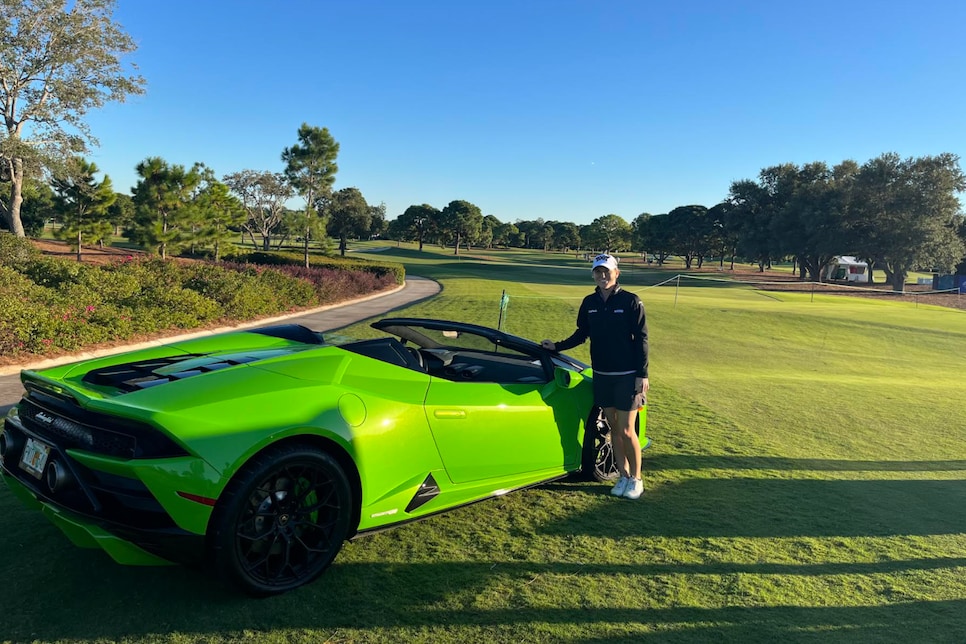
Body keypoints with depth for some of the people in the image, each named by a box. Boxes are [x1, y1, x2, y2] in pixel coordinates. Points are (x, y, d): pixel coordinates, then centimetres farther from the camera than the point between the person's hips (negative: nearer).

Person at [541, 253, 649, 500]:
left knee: (626, 431, -2)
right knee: (614, 429, 11)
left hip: (627, 376, -4)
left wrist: (642, 375, -11)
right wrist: (557, 346, 8)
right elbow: (582, 334, 16)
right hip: (601, 375, 4)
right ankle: (623, 476, 24)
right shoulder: (589, 303, 4)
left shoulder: (631, 302, -9)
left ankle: (636, 479, 16)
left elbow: (641, 340, -8)